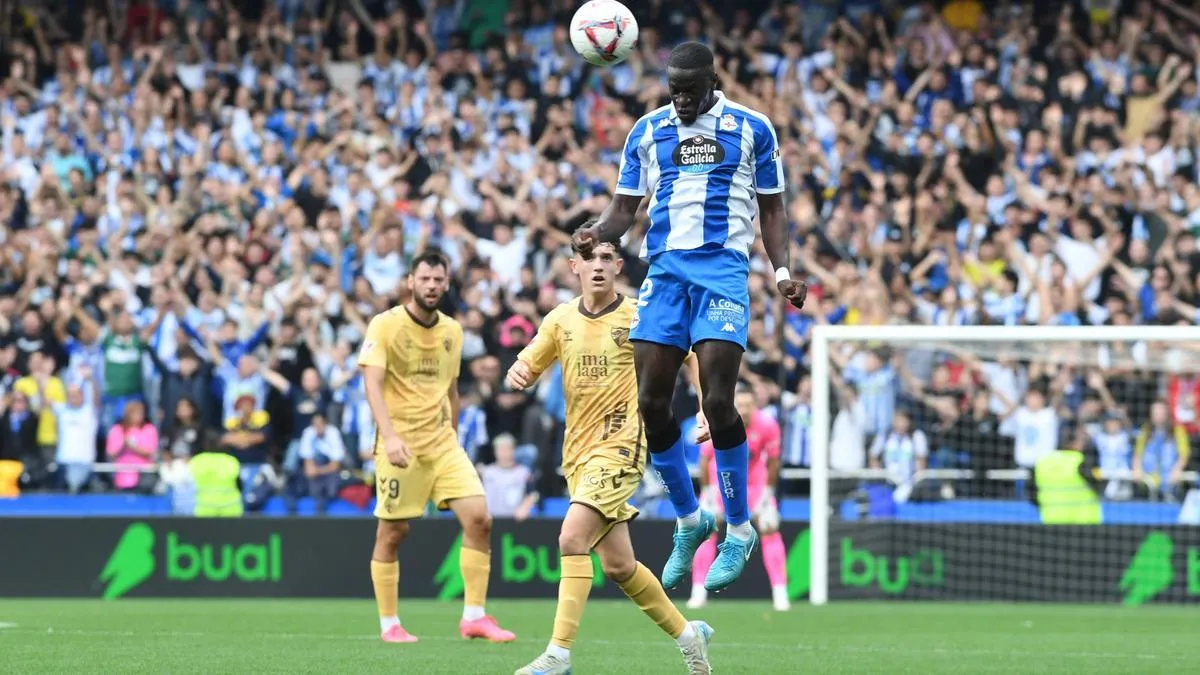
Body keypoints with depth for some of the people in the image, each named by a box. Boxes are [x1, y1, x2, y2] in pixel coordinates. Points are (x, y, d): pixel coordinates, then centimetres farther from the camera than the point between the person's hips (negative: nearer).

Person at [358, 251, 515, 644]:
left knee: (479, 518, -8)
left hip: (443, 443, 5)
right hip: (400, 445, -5)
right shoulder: (385, 325, -8)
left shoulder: (453, 331, 10)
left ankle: (474, 617, -2)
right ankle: (389, 624, 13)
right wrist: (390, 435, -29)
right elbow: (373, 384, -17)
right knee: (392, 533, 0)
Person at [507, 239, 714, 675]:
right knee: (619, 566, 10)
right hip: (579, 455, 6)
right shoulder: (560, 320, 7)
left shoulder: (637, 318, -6)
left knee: (572, 539, -22)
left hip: (619, 448, -6)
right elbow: (526, 369, 10)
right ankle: (688, 634, 30)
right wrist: (518, 374, -15)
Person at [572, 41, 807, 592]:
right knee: (651, 403, -4)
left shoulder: (751, 129, 6)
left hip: (723, 267, -3)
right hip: (664, 268, 3)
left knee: (716, 402, -14)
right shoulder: (648, 131, 13)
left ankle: (739, 530, 1)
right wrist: (597, 232, -7)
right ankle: (688, 521, 16)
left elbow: (771, 209, 11)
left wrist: (782, 270, -3)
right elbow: (624, 206, 15)